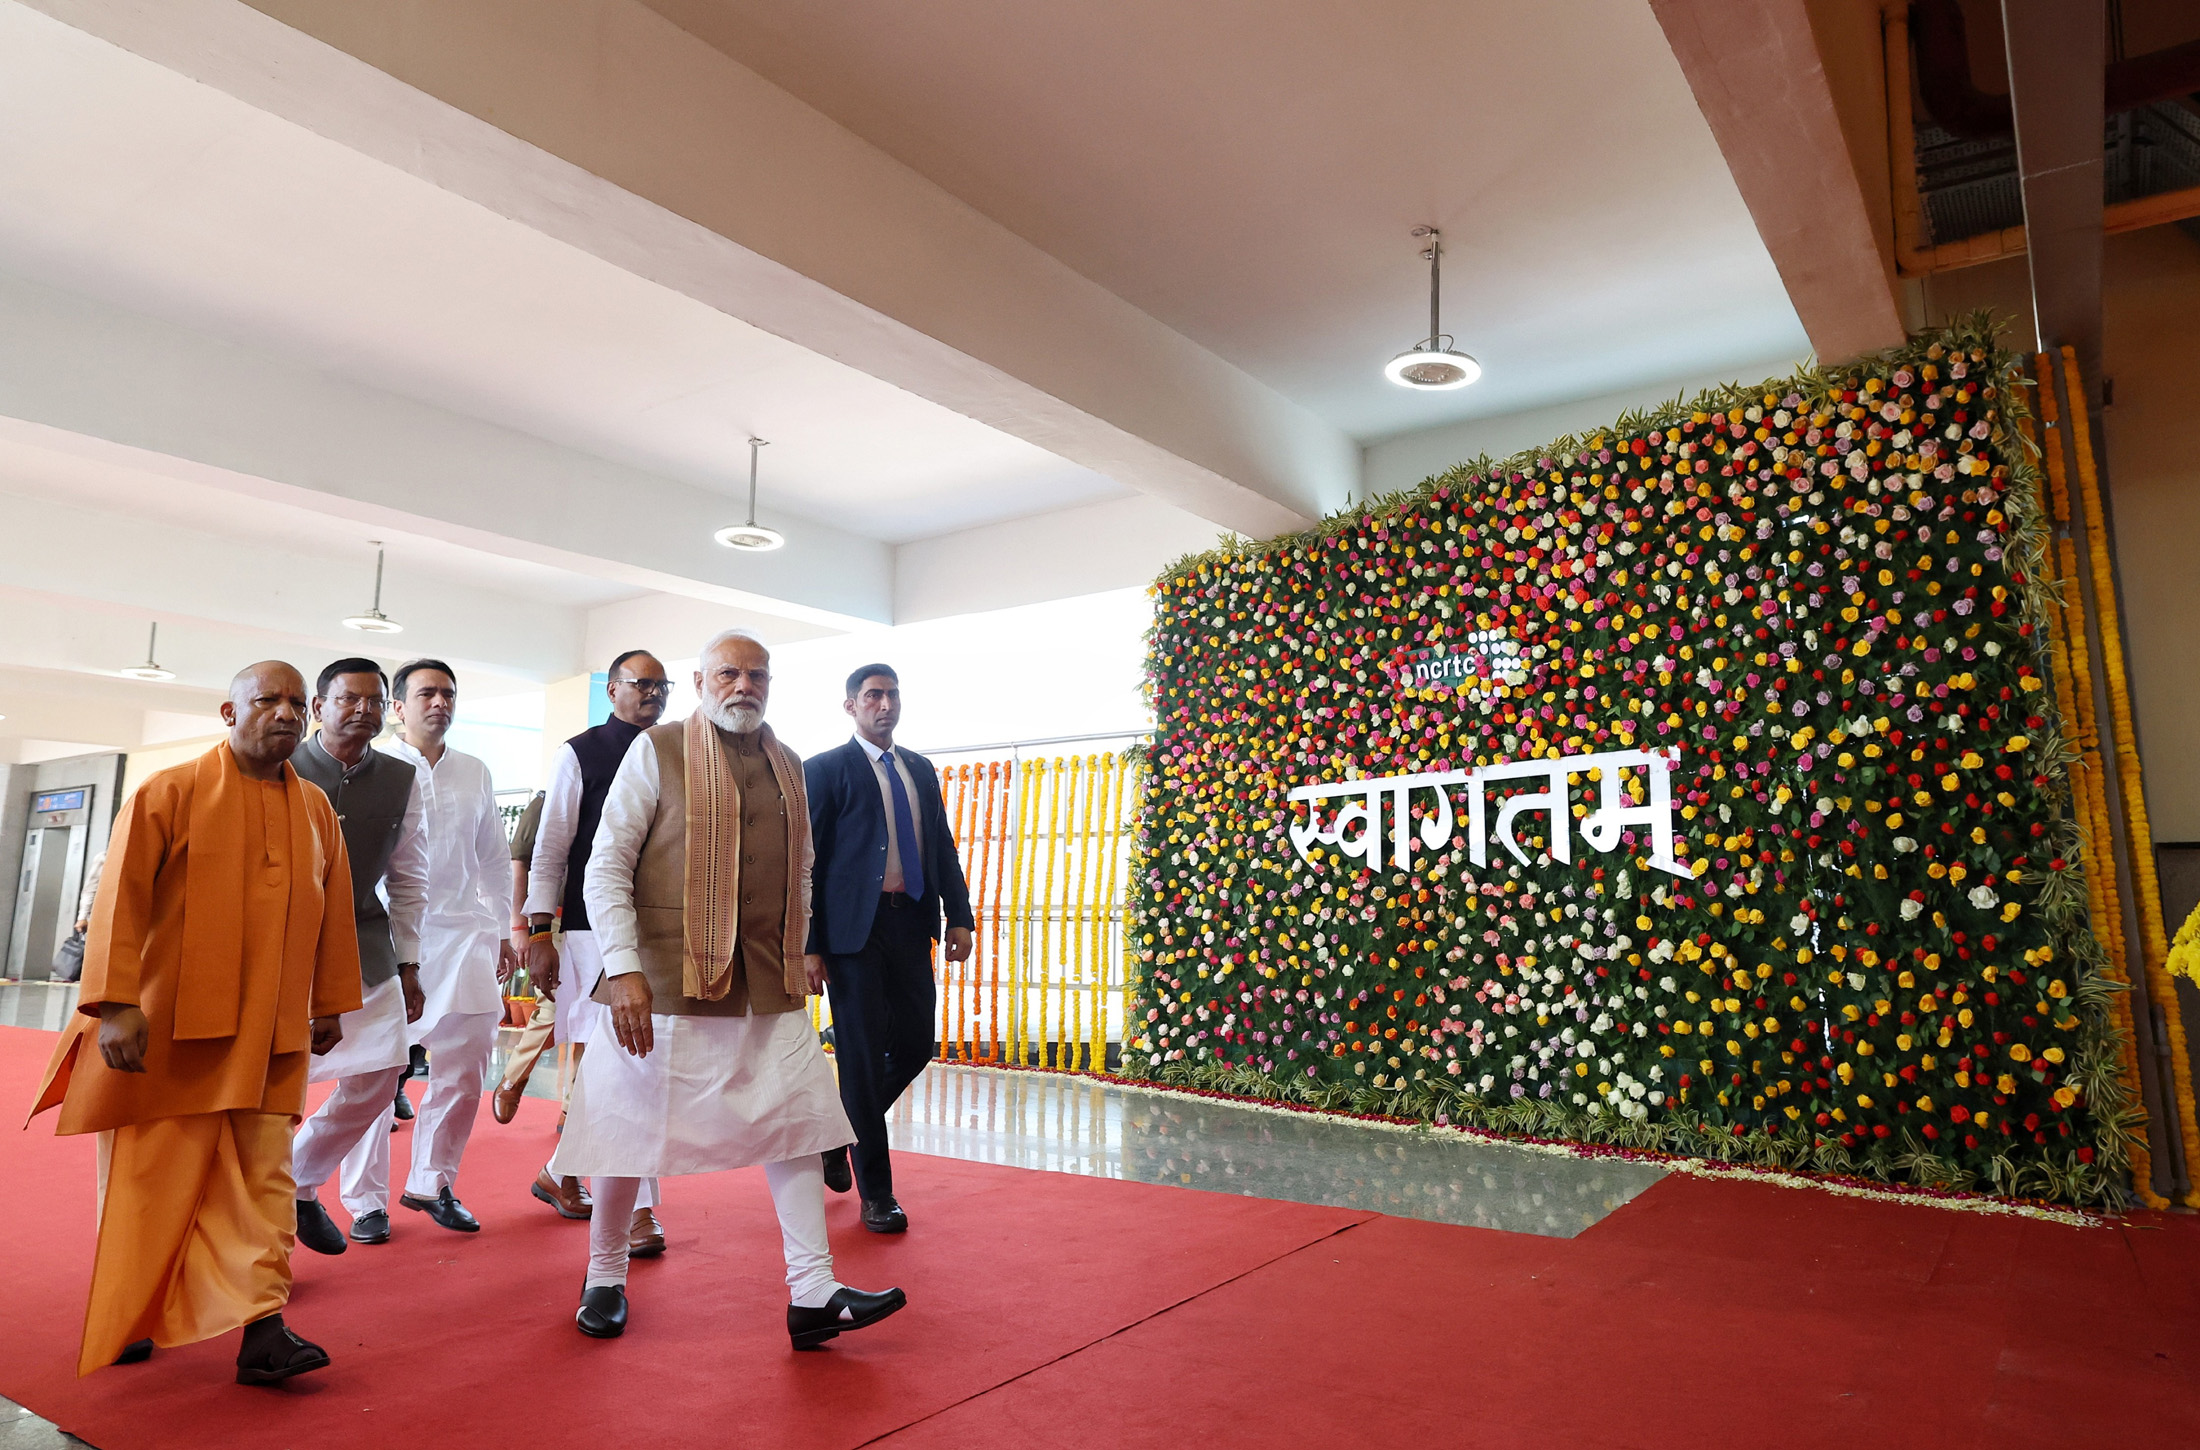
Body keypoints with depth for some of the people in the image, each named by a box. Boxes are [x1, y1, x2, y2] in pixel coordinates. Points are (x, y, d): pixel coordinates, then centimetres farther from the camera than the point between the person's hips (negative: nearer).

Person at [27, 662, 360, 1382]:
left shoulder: (316, 810, 8)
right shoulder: (171, 792, -5)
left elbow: (334, 913, 13)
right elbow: (120, 897, -9)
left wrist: (331, 1005, 15)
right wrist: (115, 1004, -16)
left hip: (270, 1035, 3)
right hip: (168, 1025, -3)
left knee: (263, 1175, 0)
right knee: (148, 1175, 10)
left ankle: (260, 1323, 1)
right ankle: (121, 1319, 30)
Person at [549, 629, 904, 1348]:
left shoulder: (787, 765, 13)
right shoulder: (657, 751, -2)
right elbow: (606, 868, -6)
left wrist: (804, 949, 14)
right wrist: (624, 969, -15)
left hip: (770, 987, 5)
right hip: (666, 981, -4)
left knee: (797, 1122, 2)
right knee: (632, 1127, 8)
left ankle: (812, 1293, 9)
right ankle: (604, 1278, 31)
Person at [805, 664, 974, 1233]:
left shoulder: (921, 769, 15)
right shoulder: (824, 770, -2)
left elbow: (943, 846, 15)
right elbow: (806, 860, -5)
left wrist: (960, 916, 5)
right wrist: (807, 945, -10)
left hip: (911, 924, 6)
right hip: (854, 928, -6)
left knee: (915, 1044, 7)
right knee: (862, 1055, 1)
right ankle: (876, 1191, 14)